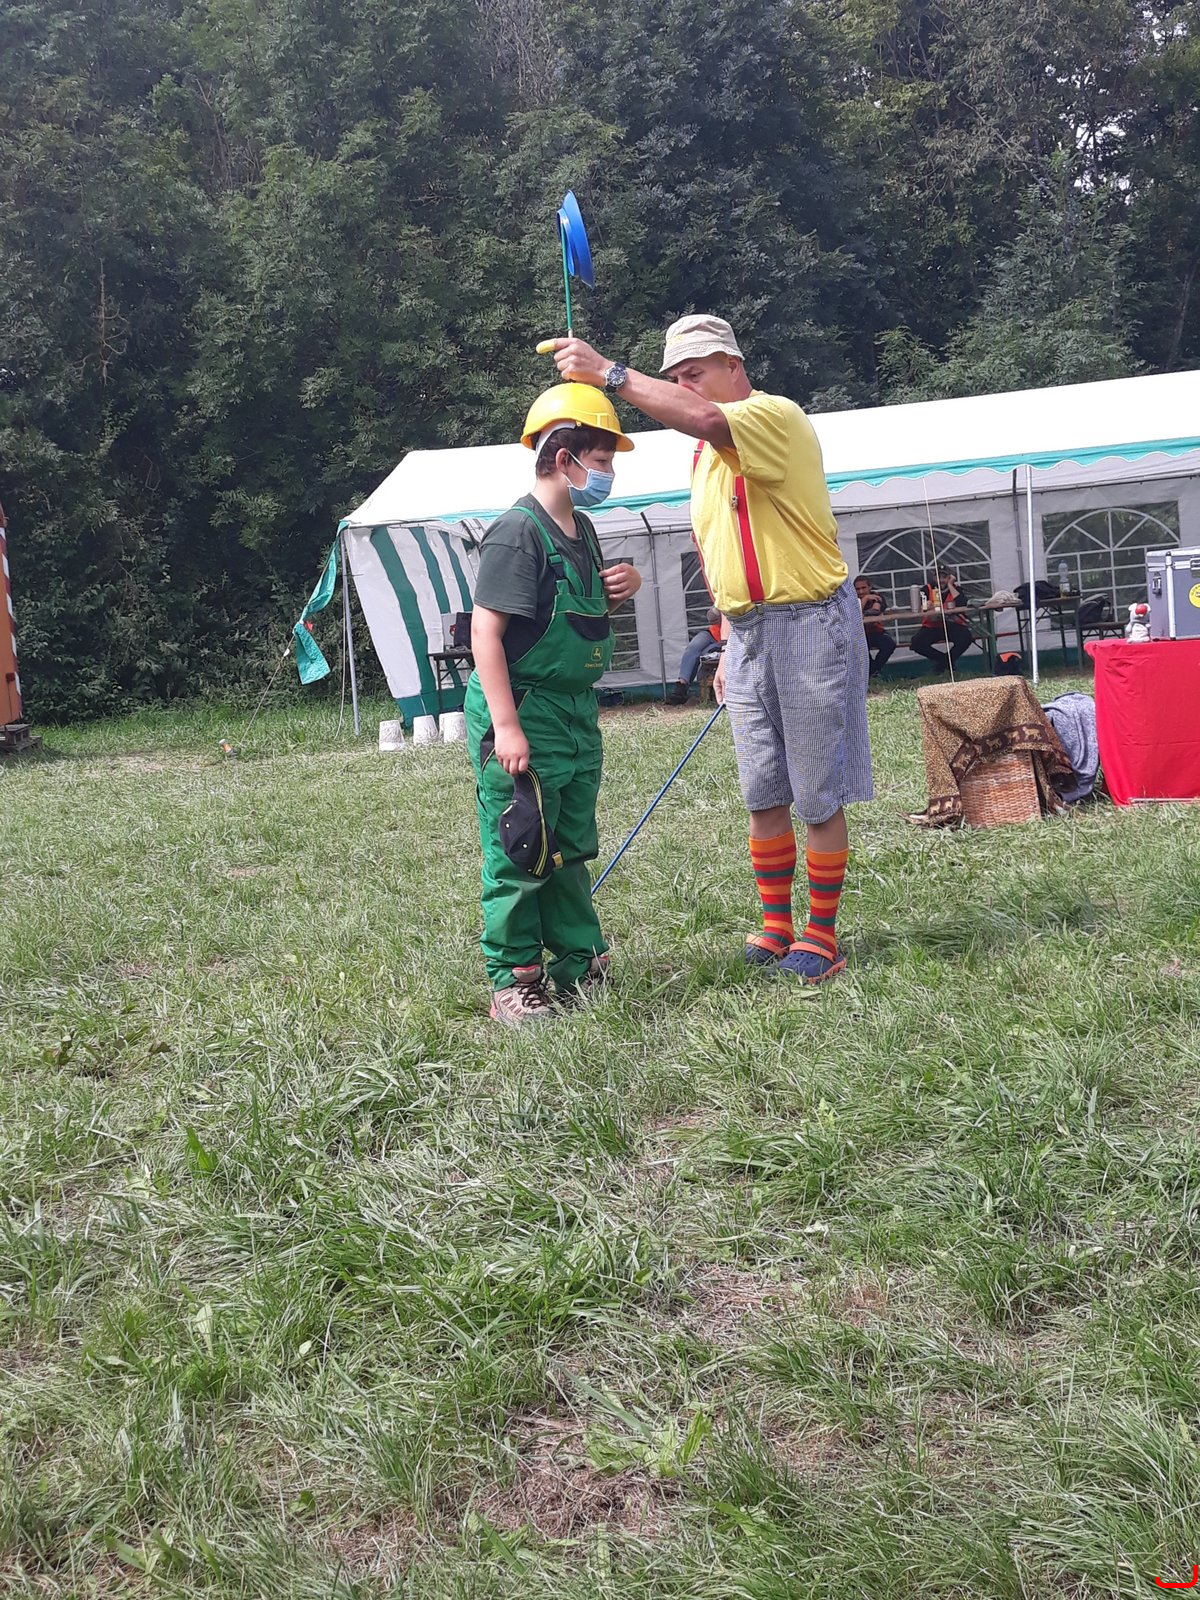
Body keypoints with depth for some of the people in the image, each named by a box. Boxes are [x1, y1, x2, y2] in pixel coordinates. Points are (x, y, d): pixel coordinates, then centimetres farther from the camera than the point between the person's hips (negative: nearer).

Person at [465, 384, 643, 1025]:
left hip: (576, 713, 9)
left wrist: (623, 584, 6)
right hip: (524, 713, -9)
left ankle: (579, 966, 27)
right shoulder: (518, 532, -16)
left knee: (571, 849, 16)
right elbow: (485, 629, -21)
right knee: (519, 854, -1)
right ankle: (513, 983, 8)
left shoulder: (580, 529, 11)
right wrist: (506, 725, -26)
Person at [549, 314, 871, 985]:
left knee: (819, 795, -1)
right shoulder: (708, 452, 16)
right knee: (762, 795, 11)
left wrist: (609, 373, -29)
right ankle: (776, 926, 21)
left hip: (809, 621, -8)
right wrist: (728, 644, 21)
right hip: (748, 632, 8)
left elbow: (705, 419, -34)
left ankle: (822, 936, 9)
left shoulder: (776, 416, -12)